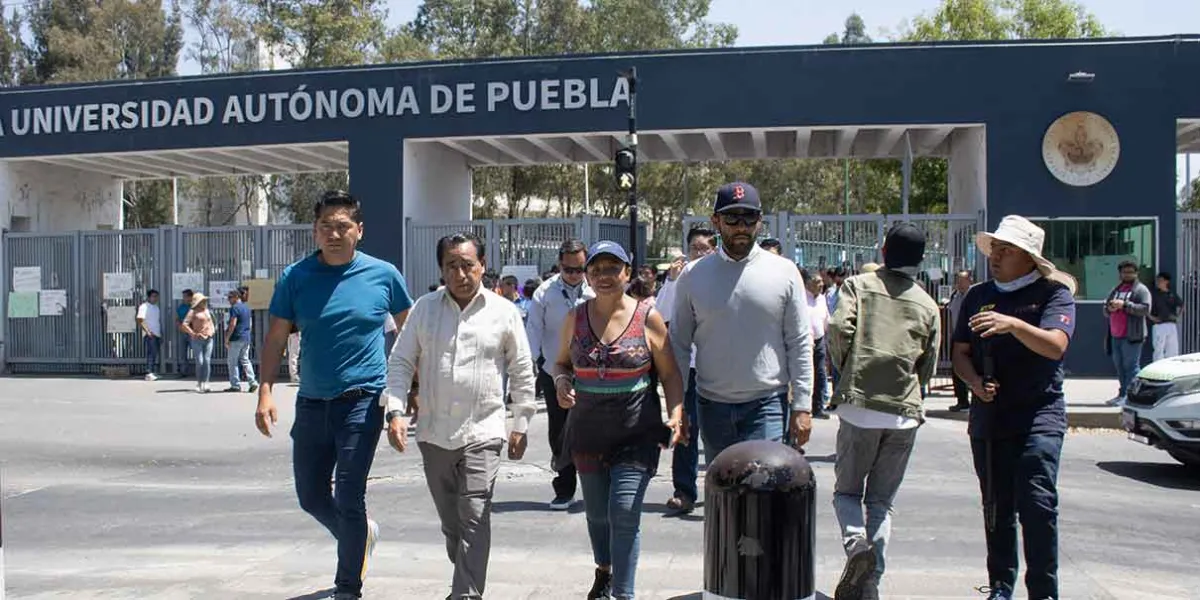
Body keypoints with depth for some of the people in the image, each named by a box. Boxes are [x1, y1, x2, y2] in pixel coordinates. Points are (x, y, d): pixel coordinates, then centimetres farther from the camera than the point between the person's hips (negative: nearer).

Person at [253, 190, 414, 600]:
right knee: (310, 496, 15)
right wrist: (265, 392, -9)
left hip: (362, 400, -3)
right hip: (312, 403, 4)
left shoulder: (383, 274, -5)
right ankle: (361, 535, 44)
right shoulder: (296, 276, -1)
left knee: (349, 498, -3)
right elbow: (276, 336, 1)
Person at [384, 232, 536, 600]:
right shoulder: (424, 308, 3)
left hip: (482, 433, -3)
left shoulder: (504, 312, -1)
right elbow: (400, 363, 5)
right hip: (434, 433, 3)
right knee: (450, 522, 15)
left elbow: (522, 372, 5)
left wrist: (521, 424, 3)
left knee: (475, 520, -9)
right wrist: (395, 412, -7)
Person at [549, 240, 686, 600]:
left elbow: (670, 374, 0)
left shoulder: (648, 318, -5)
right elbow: (561, 363, 15)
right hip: (588, 430, 4)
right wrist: (561, 382, -7)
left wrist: (676, 417, -13)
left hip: (636, 432, -3)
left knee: (624, 512, -12)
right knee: (597, 512, 17)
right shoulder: (575, 318, 3)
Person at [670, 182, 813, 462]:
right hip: (712, 405, 2)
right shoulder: (693, 276, 2)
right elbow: (679, 344, 6)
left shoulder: (784, 272, -1)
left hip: (767, 405, -2)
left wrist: (802, 407, -3)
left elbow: (800, 344, 0)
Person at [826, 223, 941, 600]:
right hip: (905, 413, 2)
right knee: (882, 501, 12)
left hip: (859, 405, -2)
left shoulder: (858, 285, 3)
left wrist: (846, 371, 4)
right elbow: (929, 367, 9)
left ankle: (857, 544, -16)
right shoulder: (928, 305, 10)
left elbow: (838, 328, -13)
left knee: (846, 491, 12)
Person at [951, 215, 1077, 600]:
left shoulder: (1054, 293, -1)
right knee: (996, 508, 10)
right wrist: (975, 382, -7)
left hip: (1038, 417, -4)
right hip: (988, 416, 4)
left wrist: (1014, 324, -33)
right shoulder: (979, 296, 12)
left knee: (1037, 504, -14)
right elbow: (959, 352, 13)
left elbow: (1056, 345, -17)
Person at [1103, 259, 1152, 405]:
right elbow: (1106, 312, 23)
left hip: (1131, 336, -7)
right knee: (1120, 366, 9)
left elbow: (1145, 309, -14)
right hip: (1115, 336, 7)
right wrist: (1109, 308, -1)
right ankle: (1122, 395, 14)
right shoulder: (1116, 290, 22)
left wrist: (1124, 305, -19)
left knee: (1131, 366, -9)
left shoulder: (1141, 289, 1)